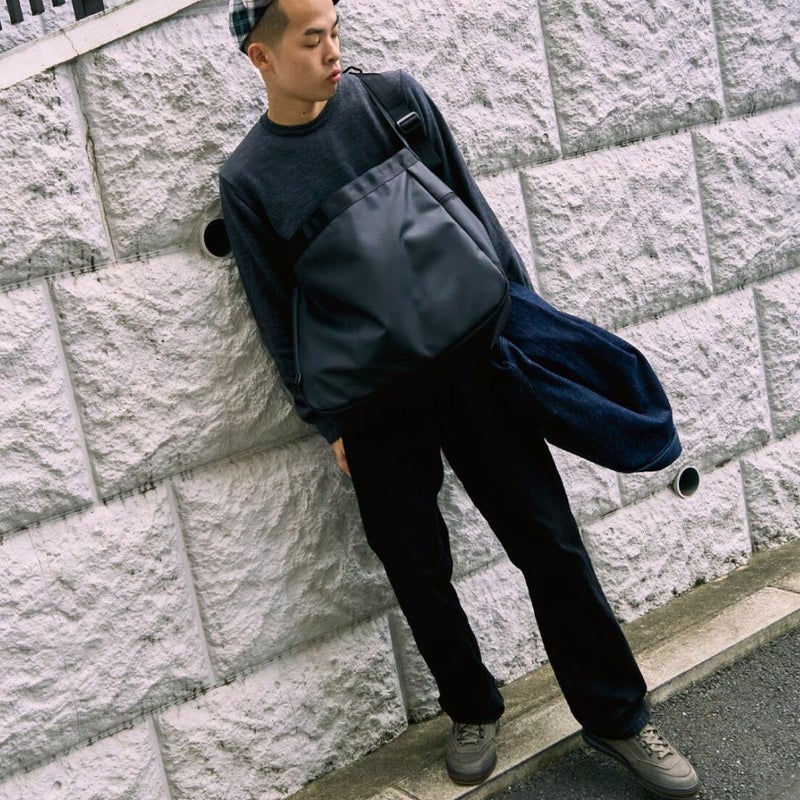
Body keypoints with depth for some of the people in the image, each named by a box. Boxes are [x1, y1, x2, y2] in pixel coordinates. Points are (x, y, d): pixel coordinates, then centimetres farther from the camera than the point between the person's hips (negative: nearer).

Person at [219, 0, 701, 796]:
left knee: (550, 543, 3)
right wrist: (327, 422, 0)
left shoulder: (394, 97, 1)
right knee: (419, 573, 8)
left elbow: (470, 206, 6)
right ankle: (472, 710, 32)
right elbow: (277, 315, 2)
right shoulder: (246, 179, -2)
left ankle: (616, 715, 18)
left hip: (470, 358, 1)